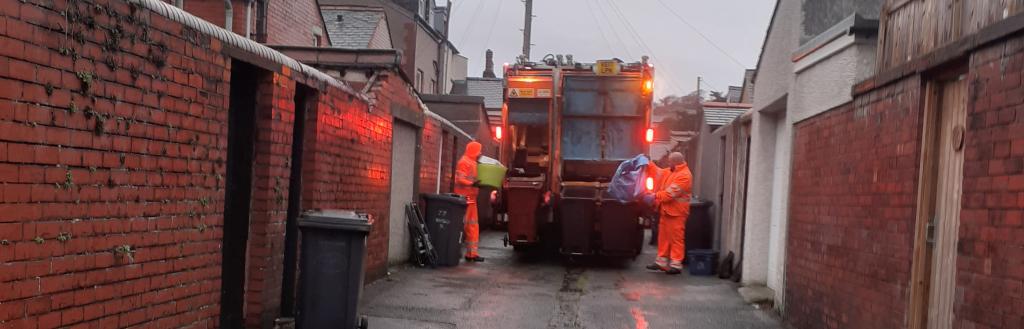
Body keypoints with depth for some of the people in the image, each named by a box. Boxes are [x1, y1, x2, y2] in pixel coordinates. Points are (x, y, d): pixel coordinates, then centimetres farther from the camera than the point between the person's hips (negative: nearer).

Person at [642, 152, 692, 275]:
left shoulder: (684, 176, -18)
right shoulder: (670, 171, 13)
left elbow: (671, 193, -23)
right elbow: (658, 173, 27)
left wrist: (655, 196, -22)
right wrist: (648, 164, 16)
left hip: (676, 213, -10)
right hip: (665, 211, 10)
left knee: (676, 238, -6)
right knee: (663, 237, 14)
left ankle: (676, 265, -2)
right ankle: (661, 262, 22)